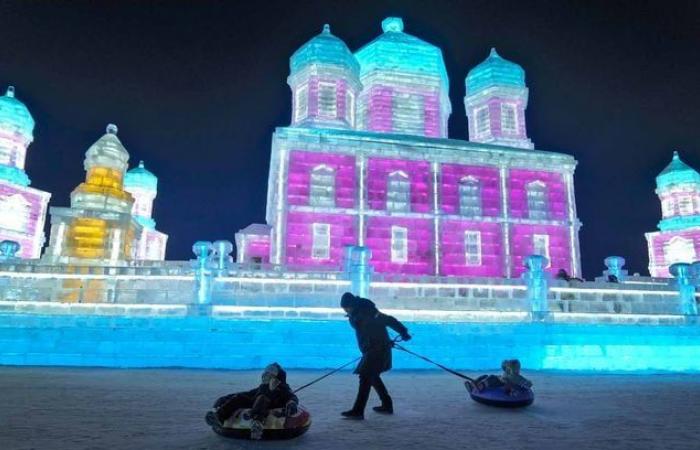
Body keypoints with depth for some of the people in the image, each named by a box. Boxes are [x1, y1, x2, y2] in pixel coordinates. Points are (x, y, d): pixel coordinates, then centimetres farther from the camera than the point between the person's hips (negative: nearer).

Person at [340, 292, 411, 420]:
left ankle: (358, 411, -12)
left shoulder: (367, 313, -21)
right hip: (371, 351, 10)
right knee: (373, 377, 19)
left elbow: (388, 320, -19)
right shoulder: (355, 315, 6)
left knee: (365, 378, -12)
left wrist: (403, 332, -15)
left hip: (378, 350, -10)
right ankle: (387, 405, 31)